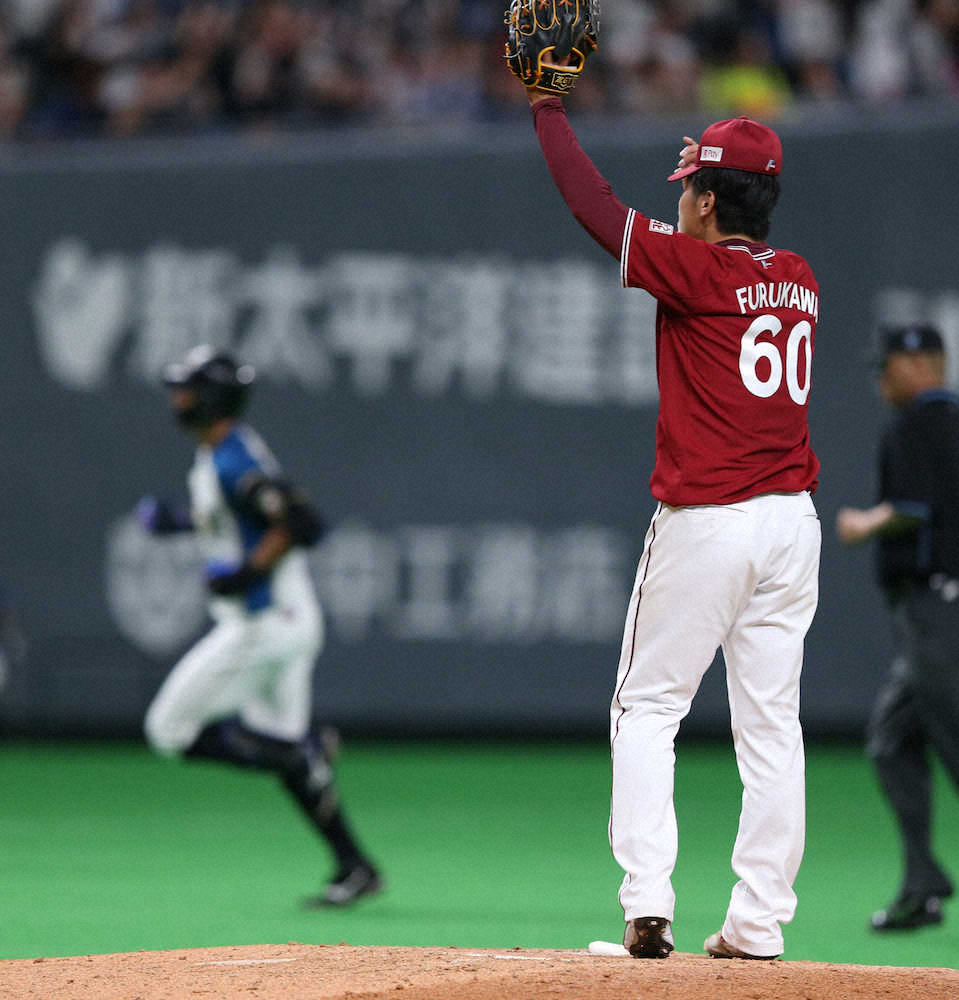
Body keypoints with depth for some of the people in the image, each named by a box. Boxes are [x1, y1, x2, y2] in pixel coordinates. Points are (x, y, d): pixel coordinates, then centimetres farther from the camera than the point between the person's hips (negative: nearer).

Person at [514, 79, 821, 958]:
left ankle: (647, 906, -6)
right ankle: (758, 925, 5)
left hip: (705, 522, -6)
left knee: (648, 710, 5)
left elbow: (596, 207, -8)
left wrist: (548, 108, 1)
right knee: (770, 721, 7)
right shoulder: (800, 282, 8)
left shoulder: (696, 269, -11)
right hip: (793, 522, 6)